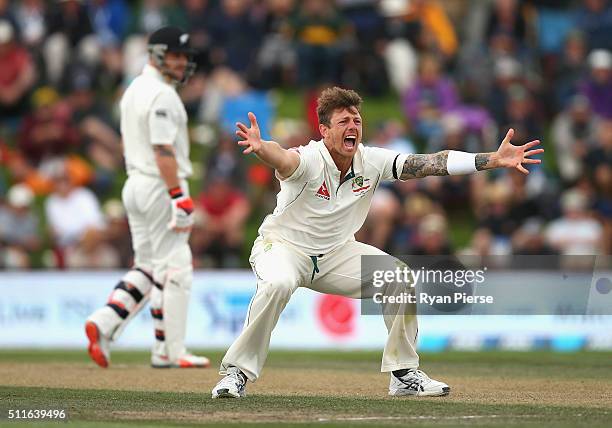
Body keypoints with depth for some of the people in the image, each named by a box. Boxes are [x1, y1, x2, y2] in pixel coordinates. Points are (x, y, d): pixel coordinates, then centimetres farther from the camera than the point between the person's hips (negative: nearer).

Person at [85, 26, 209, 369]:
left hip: (135, 185, 10)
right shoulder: (162, 95, -15)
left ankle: (104, 323, -3)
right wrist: (179, 198, -25)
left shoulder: (134, 90, 16)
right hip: (162, 186, -10)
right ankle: (171, 351, 0)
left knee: (147, 269, 14)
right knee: (174, 269, -3)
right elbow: (163, 151, -22)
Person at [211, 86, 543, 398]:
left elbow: (432, 163, -14)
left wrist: (495, 160, -22)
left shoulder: (372, 161, -11)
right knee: (278, 284, -38)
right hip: (284, 245, -6)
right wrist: (260, 148, -76)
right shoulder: (308, 159, -26)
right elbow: (283, 160, -50)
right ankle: (237, 372, -24)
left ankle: (404, 374, 5)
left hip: (336, 253, 6)